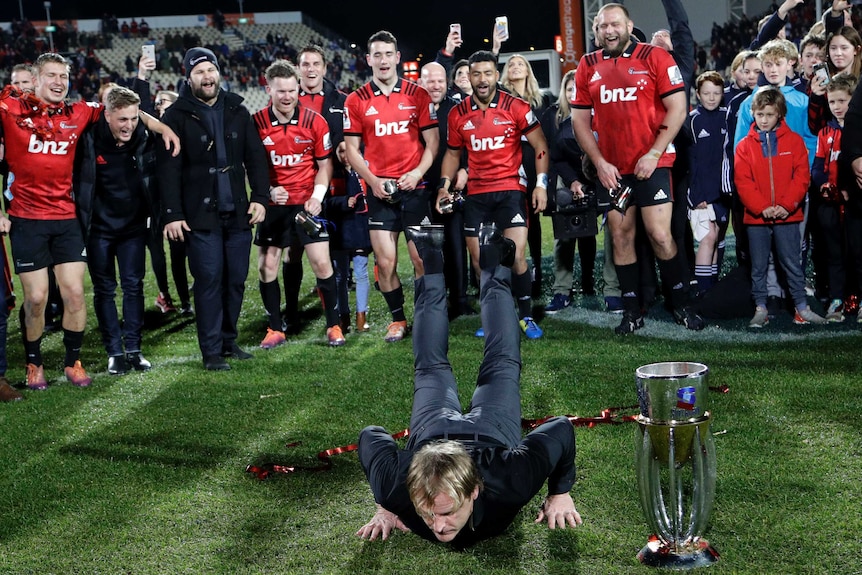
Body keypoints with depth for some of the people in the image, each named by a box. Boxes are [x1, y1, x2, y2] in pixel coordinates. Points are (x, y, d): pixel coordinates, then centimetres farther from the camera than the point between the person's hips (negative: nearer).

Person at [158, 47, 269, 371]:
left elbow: (255, 157, 11)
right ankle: (211, 351, 3)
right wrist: (172, 214, -11)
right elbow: (169, 170, -6)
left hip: (238, 212, 4)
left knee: (236, 279, 7)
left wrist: (260, 196, 0)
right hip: (200, 216, -4)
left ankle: (228, 340, 20)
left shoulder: (237, 111, 11)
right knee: (209, 280, -6)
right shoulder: (177, 116, -2)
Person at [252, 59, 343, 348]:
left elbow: (324, 163, 4)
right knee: (266, 266, 2)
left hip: (307, 203, -1)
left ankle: (334, 326, 9)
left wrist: (317, 196, -10)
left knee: (322, 263, -6)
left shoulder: (315, 121, -5)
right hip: (274, 205, 1)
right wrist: (268, 190, -11)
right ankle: (275, 329, 16)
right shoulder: (256, 123, -6)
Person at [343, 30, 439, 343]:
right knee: (386, 262, 0)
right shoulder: (356, 101, 4)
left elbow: (432, 141, 4)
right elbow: (352, 148, 5)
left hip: (414, 188, 0)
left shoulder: (417, 95, 3)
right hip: (379, 192, 0)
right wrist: (373, 180, -8)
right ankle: (397, 319, 17)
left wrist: (417, 173, -11)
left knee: (422, 259, -1)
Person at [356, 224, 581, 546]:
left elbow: (561, 429, -28)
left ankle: (494, 265, 45)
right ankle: (432, 263, 46)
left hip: (491, 429, 0)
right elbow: (370, 435, -21)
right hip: (434, 430, 0)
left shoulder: (509, 483, -46)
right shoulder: (398, 484, -43)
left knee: (501, 364, 29)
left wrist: (560, 493, -16)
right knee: (431, 368, 30)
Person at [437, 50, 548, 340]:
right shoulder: (458, 114, 4)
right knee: (480, 262, 5)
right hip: (476, 195, 3)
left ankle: (526, 316, 5)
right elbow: (453, 153, 17)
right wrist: (445, 185, 3)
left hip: (510, 190, -3)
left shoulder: (516, 106, -5)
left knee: (516, 256, -13)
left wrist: (541, 184, -9)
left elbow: (540, 146, 0)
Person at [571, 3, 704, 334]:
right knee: (620, 236, 5)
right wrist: (599, 162, -2)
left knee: (660, 235, -8)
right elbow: (580, 120, 8)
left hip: (652, 164, -3)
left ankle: (681, 304, 8)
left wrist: (653, 154, -13)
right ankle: (632, 311, 14)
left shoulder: (655, 58, -2)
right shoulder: (588, 67, 8)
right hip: (610, 169, 4)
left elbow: (677, 109, -6)